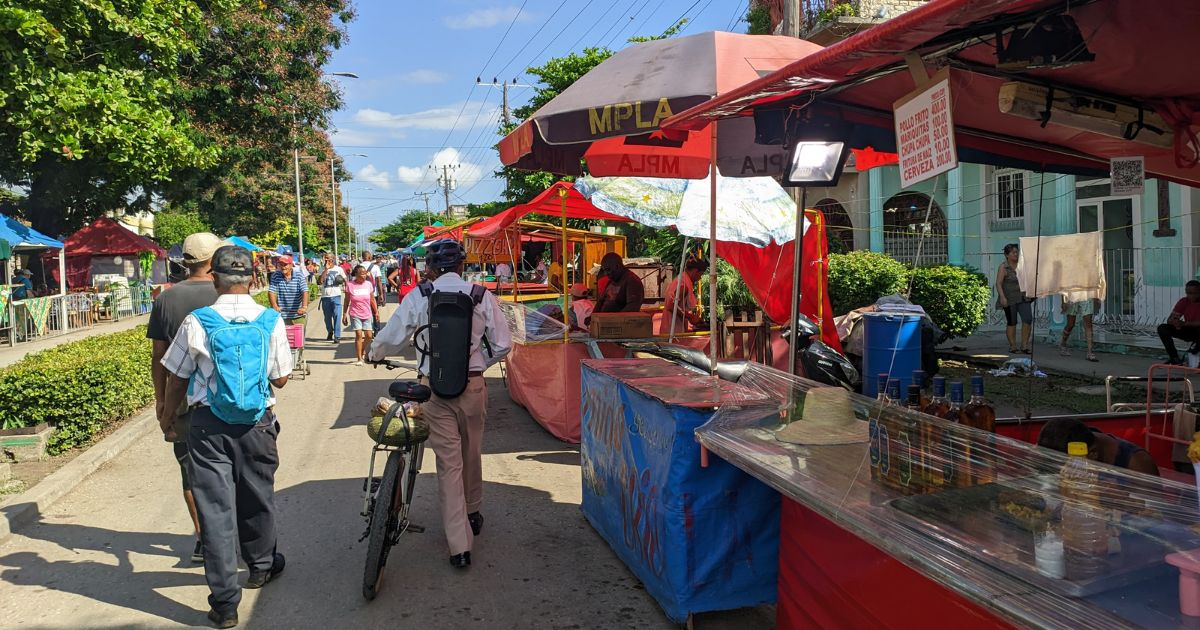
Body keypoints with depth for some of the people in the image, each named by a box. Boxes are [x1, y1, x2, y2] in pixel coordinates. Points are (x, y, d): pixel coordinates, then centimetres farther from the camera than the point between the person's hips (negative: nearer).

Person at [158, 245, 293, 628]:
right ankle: (261, 565, 42)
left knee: (215, 506, 4)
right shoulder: (272, 321, -7)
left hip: (209, 426, -1)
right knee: (257, 497, 20)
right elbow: (281, 378, 1)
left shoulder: (196, 323, -9)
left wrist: (168, 419, 15)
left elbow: (177, 380, -1)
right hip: (258, 424, 2)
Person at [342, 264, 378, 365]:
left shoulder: (368, 284, -1)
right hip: (355, 314, -3)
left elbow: (372, 299, 8)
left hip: (367, 314, 3)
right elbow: (347, 301, -1)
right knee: (359, 335, -9)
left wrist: (376, 311, 5)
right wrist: (344, 314, -2)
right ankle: (359, 358, 0)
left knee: (369, 335, 2)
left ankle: (363, 350, 31)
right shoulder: (350, 285, -7)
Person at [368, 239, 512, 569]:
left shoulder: (417, 297, -5)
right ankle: (472, 513, 43)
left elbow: (390, 339, 0)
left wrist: (375, 354, 23)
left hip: (434, 387, -1)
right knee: (471, 452, 22)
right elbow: (503, 345, -3)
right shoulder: (482, 295, -4)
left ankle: (459, 545, 7)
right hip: (472, 385, 1)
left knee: (449, 461, 5)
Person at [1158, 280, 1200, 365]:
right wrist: (1173, 321, -32)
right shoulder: (1184, 302, -2)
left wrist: (1184, 323, -38)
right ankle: (1174, 357, -15)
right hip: (1188, 332, 5)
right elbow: (1169, 320, -8)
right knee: (1162, 328, -17)